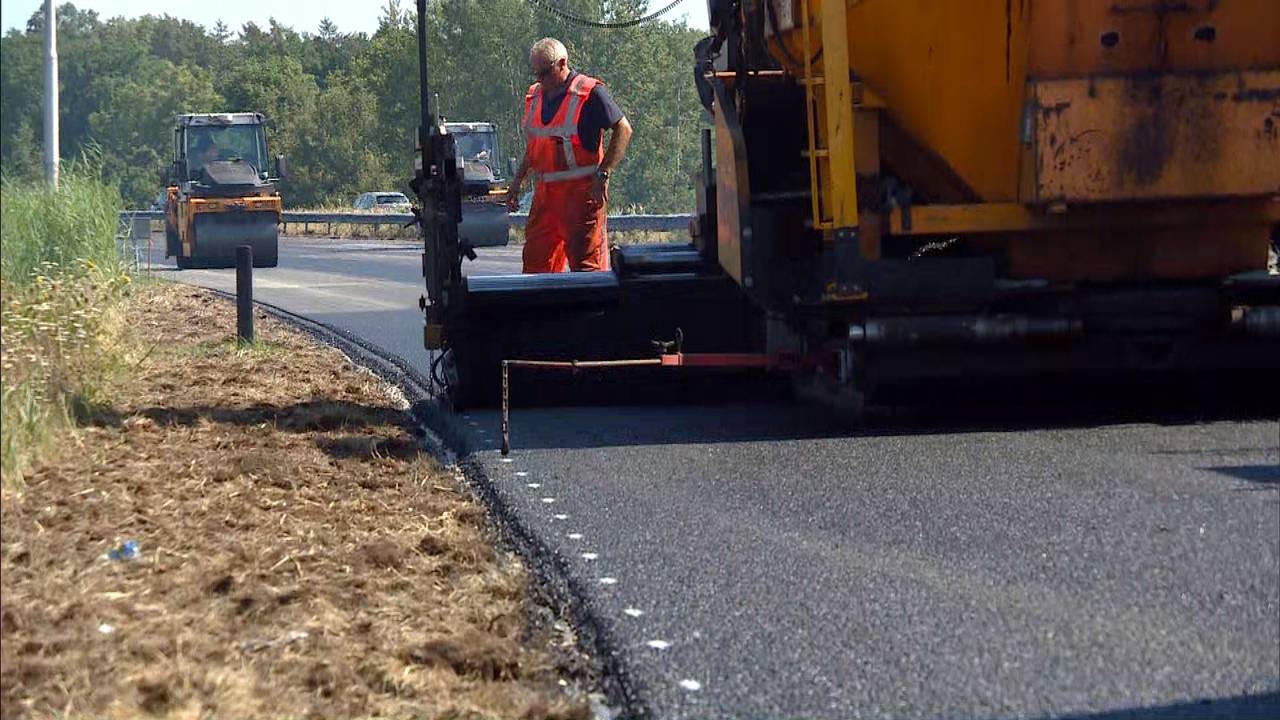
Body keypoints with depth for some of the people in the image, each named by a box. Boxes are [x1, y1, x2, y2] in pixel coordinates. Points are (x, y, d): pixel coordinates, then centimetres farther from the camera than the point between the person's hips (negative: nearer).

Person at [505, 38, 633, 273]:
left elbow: (623, 130, -7)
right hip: (544, 192, 7)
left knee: (586, 262, -8)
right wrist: (518, 180, 17)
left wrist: (603, 174, -13)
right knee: (535, 261, 5)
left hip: (581, 191, -7)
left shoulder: (590, 93, -8)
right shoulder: (535, 96, 15)